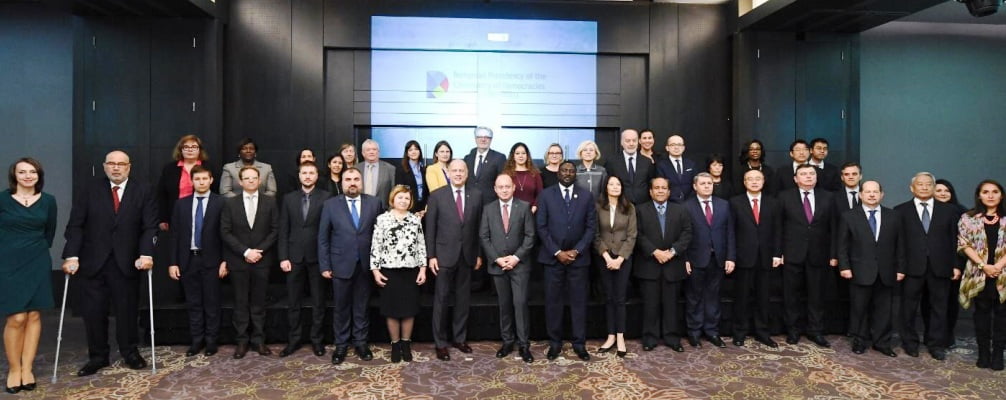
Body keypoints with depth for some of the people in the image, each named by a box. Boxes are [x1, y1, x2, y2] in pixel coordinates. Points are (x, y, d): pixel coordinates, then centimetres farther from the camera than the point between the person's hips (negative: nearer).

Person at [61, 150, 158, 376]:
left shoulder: (142, 192, 2)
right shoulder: (90, 190, 4)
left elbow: (149, 227, -4)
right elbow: (75, 225, -1)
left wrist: (146, 254, -16)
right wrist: (71, 255, -11)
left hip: (127, 263, -1)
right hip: (92, 262, 1)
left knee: (127, 311, 7)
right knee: (93, 312, 5)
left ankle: (130, 352, 23)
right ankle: (97, 357, 19)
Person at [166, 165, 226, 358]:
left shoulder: (221, 203, -2)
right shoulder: (181, 204, 7)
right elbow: (175, 234, 6)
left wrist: (225, 260, -8)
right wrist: (172, 262, 0)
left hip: (211, 260, -3)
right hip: (188, 260, 3)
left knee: (212, 303, 4)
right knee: (193, 303, 9)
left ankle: (211, 340, 14)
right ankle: (196, 340, 18)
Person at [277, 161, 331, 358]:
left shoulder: (326, 197, -2)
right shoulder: (289, 198, 7)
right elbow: (283, 231, 5)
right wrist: (283, 257, -2)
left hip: (317, 257, -2)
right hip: (294, 257, 3)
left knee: (318, 302, 7)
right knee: (293, 303, 9)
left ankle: (317, 340, 19)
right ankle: (293, 340, 21)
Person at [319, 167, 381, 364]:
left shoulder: (374, 203, 0)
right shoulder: (330, 204, 0)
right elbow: (323, 237, 1)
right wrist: (324, 265, -4)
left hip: (365, 264, 1)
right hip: (341, 264, 0)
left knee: (362, 306, 11)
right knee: (341, 307, 9)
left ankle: (360, 342, 23)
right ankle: (341, 345, 22)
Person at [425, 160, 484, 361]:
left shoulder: (477, 195, 2)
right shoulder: (437, 195, -3)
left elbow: (479, 227, 5)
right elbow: (430, 228, -3)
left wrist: (479, 254, 5)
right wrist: (431, 256, -7)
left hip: (467, 255, 2)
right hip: (444, 255, -2)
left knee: (463, 299, 11)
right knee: (441, 300, 3)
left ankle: (459, 338, 25)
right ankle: (440, 343, 14)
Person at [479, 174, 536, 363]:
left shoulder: (524, 207, 0)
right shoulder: (488, 209, 6)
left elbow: (530, 235, -2)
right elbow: (484, 237, 3)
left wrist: (516, 257, -11)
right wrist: (497, 258, -7)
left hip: (520, 264, -2)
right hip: (497, 264, 2)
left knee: (520, 303, -6)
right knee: (504, 305, 9)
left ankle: (524, 345, 2)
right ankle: (507, 342, 18)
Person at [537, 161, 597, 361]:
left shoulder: (586, 196, 6)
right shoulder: (546, 195, 2)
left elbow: (591, 227, 3)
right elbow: (541, 227, -2)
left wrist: (576, 251, -8)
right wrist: (557, 252, -9)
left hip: (578, 257, 1)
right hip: (553, 256, -1)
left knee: (579, 301, 5)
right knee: (553, 301, 3)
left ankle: (579, 344, 14)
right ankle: (555, 343, 14)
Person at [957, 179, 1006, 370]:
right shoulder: (968, 218, 3)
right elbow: (964, 245, -2)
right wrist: (983, 265, -11)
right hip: (978, 274, 0)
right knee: (982, 313, 5)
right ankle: (983, 353, 12)